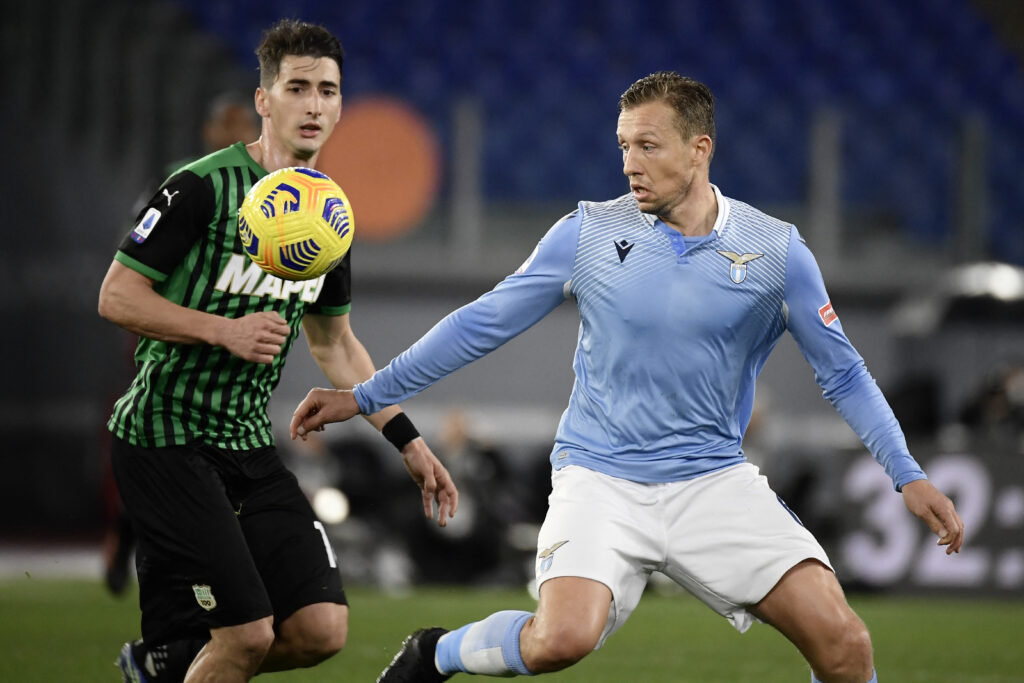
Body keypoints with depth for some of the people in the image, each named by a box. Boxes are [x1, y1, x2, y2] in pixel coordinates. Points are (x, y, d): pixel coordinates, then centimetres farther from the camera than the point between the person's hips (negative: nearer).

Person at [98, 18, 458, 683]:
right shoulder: (204, 187, -12)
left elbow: (334, 343, 22)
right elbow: (117, 296, -12)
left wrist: (409, 442, 18)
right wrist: (225, 331, -21)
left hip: (250, 444, 7)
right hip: (167, 436, -7)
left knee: (323, 629, -3)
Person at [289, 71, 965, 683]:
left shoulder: (776, 251, -1)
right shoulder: (588, 235, -2)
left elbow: (844, 374, 8)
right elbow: (481, 325, 5)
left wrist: (909, 477, -1)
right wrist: (363, 397, 4)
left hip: (715, 479, 1)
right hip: (600, 477, -1)